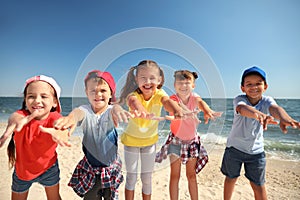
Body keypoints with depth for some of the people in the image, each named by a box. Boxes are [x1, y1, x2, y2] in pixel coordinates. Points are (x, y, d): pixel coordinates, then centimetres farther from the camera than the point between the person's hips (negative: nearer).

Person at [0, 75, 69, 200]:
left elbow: (62, 129, -44)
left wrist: (58, 131, -69)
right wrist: (16, 120, -69)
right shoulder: (22, 115, -21)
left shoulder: (54, 118, -23)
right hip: (22, 170, 1)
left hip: (48, 167, 0)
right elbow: (15, 116, -45)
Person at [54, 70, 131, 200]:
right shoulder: (86, 111, -15)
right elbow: (80, 112, -37)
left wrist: (117, 109, -63)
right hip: (89, 168, 0)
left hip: (111, 167, 0)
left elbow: (115, 109, -38)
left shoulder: (111, 111, -15)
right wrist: (72, 116, -61)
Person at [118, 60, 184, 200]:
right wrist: (141, 110, -73)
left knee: (147, 178, 14)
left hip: (150, 140, 2)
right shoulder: (134, 94, -25)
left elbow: (167, 101, -42)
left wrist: (177, 110, -65)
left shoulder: (159, 94, -20)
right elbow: (133, 101, -50)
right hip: (131, 140, -1)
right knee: (131, 177, 12)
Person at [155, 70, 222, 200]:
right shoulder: (174, 98, -20)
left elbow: (200, 102, -34)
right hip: (176, 140, -2)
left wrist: (207, 111, -57)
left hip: (192, 140, 3)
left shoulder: (194, 97, -11)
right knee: (175, 175, 6)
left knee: (191, 175, 14)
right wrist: (188, 113, -66)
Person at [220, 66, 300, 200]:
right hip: (235, 147, -1)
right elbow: (242, 108, -43)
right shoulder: (239, 99, -19)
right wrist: (259, 114, -65)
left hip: (256, 150, 1)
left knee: (258, 185, 11)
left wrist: (284, 118, -60)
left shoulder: (266, 101, -13)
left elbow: (275, 108, -37)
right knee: (231, 178, 16)